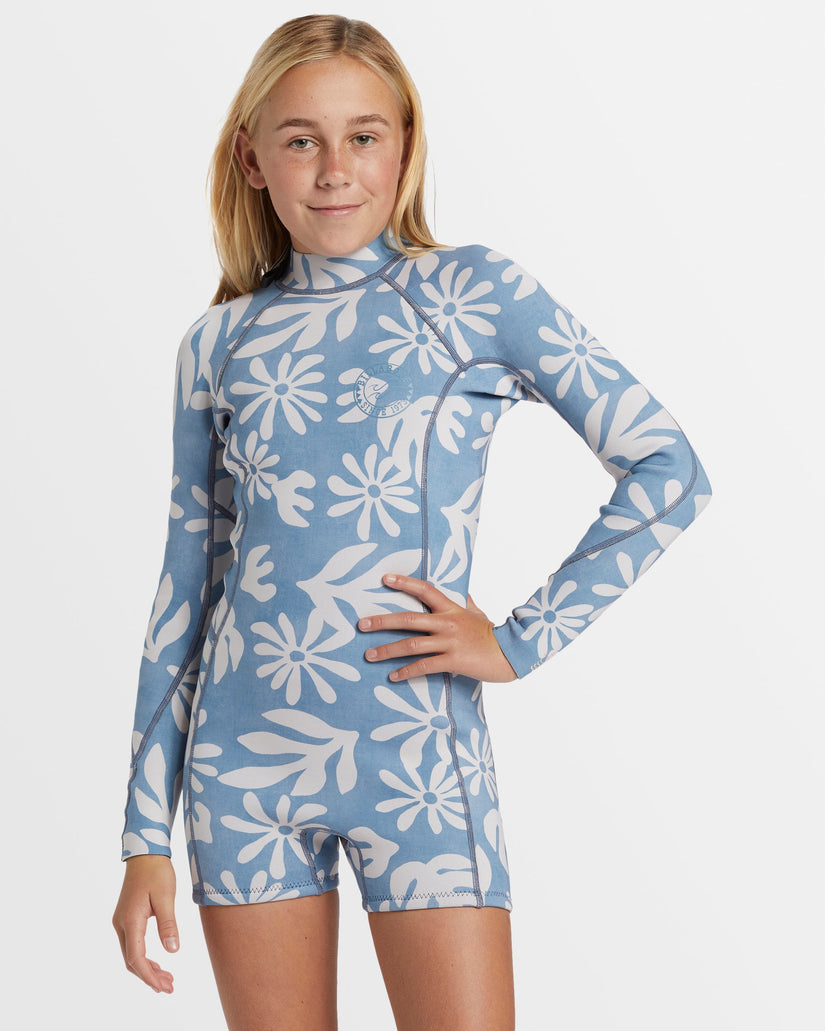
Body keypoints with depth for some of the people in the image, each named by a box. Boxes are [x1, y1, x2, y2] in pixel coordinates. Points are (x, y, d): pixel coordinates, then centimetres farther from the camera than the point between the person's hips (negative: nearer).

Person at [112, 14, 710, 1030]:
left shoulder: (474, 293, 0)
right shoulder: (219, 342, 7)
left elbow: (667, 470, -4)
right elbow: (187, 584, 10)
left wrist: (521, 641, -8)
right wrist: (146, 833, 8)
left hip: (417, 754, -2)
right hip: (242, 757, 3)